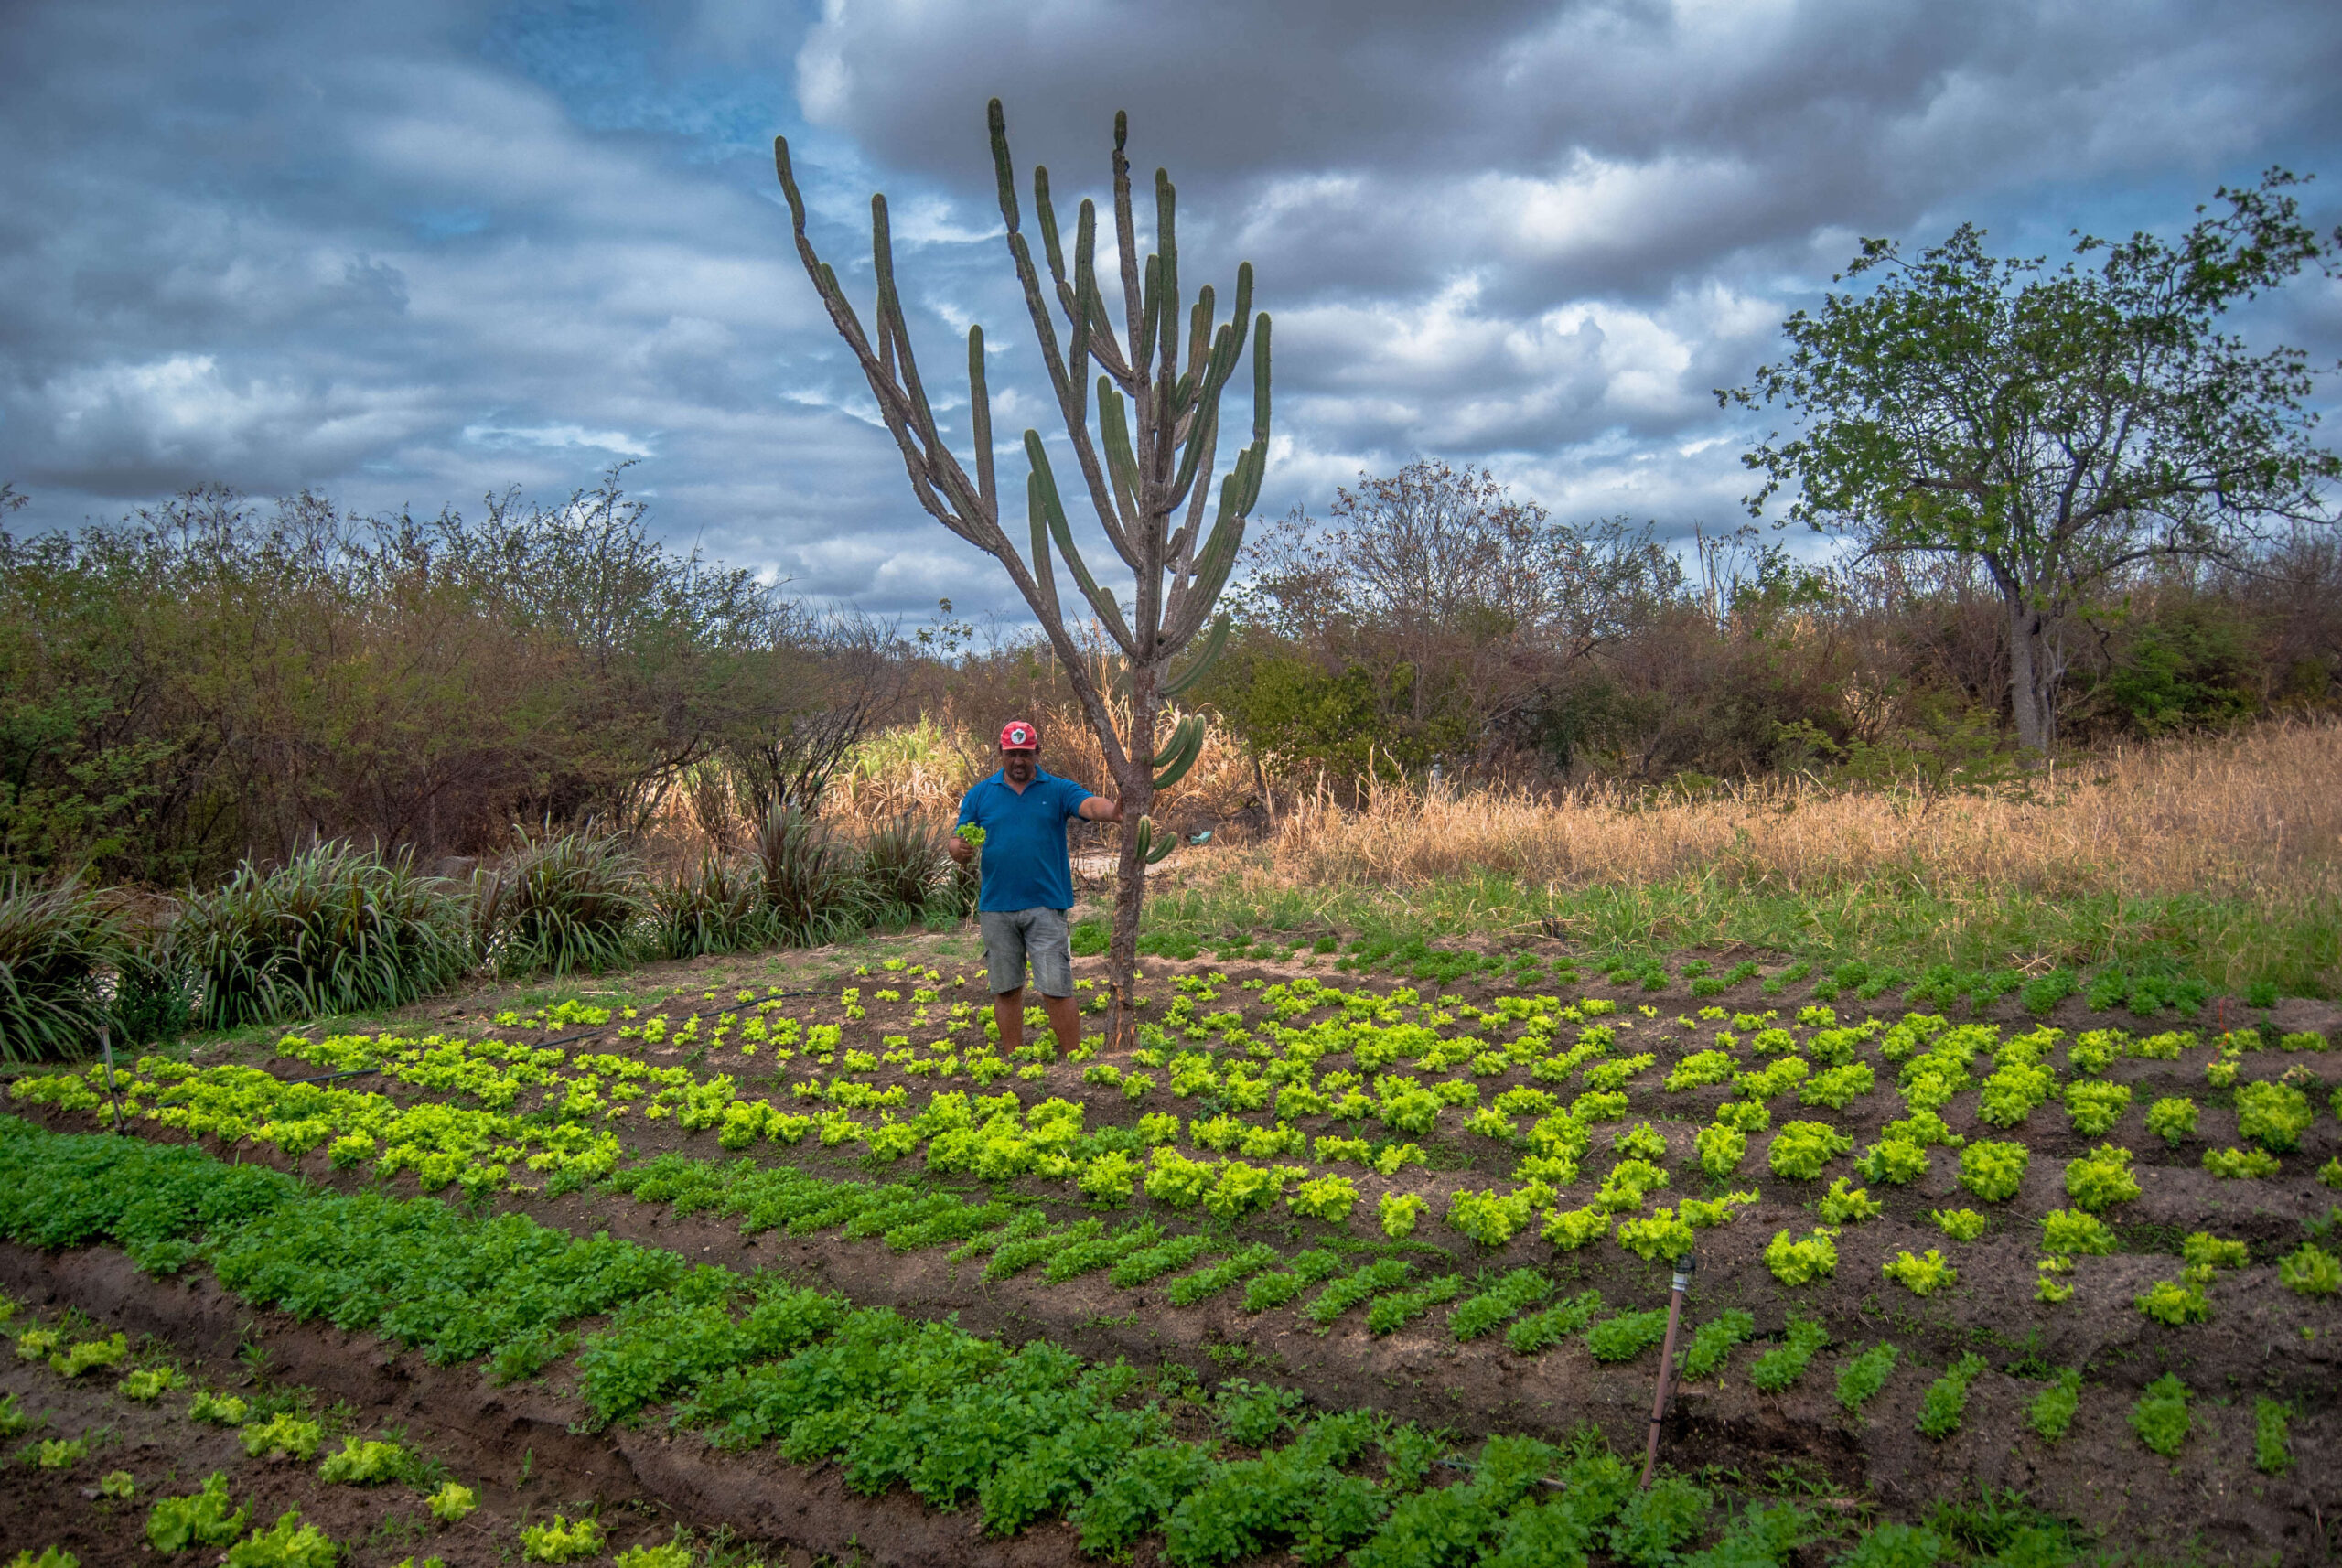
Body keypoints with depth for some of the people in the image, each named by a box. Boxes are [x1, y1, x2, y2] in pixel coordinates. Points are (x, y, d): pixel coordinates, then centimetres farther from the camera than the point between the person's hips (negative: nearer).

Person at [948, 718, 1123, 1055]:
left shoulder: (1058, 790, 3)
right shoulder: (980, 795, 8)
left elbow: (1090, 804, -15)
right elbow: (957, 841, 7)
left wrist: (1112, 811, -39)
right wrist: (961, 850, -18)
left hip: (1046, 906, -2)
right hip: (996, 908, 2)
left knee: (1056, 987, -4)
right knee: (1006, 989, 11)